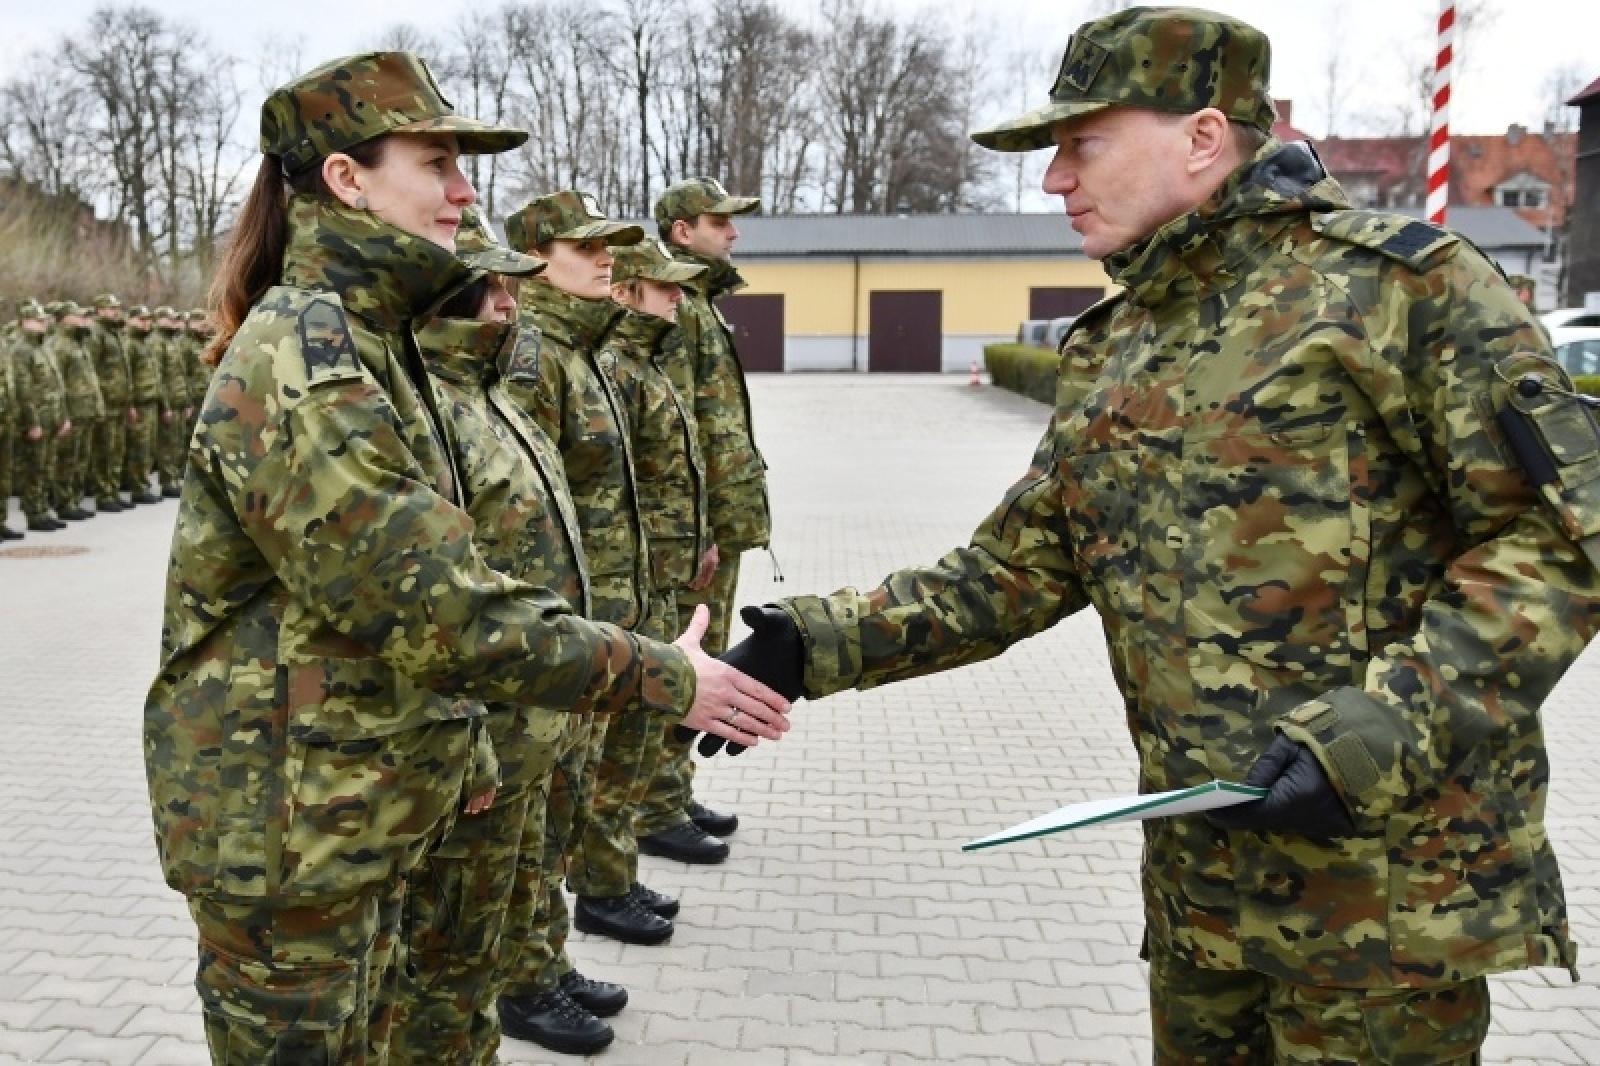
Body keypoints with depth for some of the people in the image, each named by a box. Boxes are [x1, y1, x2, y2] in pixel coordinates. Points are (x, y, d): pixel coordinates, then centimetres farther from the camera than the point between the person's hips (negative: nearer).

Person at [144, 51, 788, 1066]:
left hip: (365, 811, 9)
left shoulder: (372, 340, 8)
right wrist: (661, 677, -22)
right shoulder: (300, 363, -23)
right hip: (286, 829, -9)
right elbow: (441, 609, -27)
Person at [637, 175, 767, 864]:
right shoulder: (672, 306, -13)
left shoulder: (703, 303, 19)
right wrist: (695, 530, -21)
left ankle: (677, 795, 27)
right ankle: (659, 815, 8)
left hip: (723, 522, 10)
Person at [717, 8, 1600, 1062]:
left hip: (1388, 874, -6)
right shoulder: (1109, 353, 10)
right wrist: (820, 642, -2)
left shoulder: (1399, 283, -10)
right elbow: (1015, 572, 9)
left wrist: (1385, 732, -23)